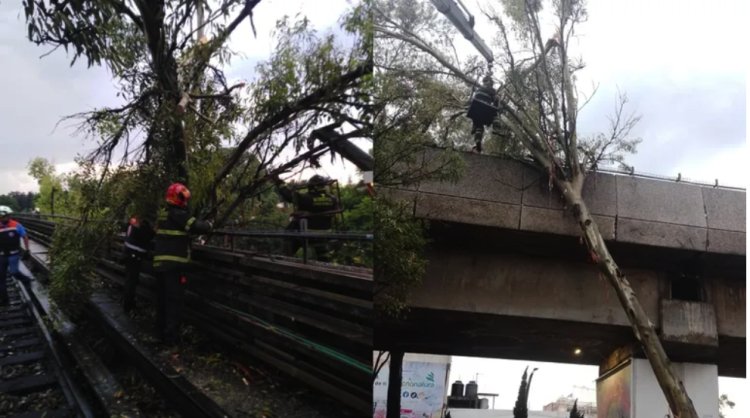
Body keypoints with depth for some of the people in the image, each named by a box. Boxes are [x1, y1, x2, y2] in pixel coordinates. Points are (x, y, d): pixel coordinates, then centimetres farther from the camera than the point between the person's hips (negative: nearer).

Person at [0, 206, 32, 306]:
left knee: (13, 272, -19)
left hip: (13, 254, -3)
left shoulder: (16, 225, -7)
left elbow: (25, 237, 1)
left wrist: (27, 251, -3)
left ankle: (27, 280, 13)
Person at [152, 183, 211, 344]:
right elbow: (198, 227, -22)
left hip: (160, 263, 8)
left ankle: (161, 332, 25)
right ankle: (170, 336, -2)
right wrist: (209, 224, -2)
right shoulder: (179, 215, -13)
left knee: (162, 299, 16)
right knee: (174, 300, -3)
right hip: (174, 264, -8)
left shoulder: (163, 214, 14)